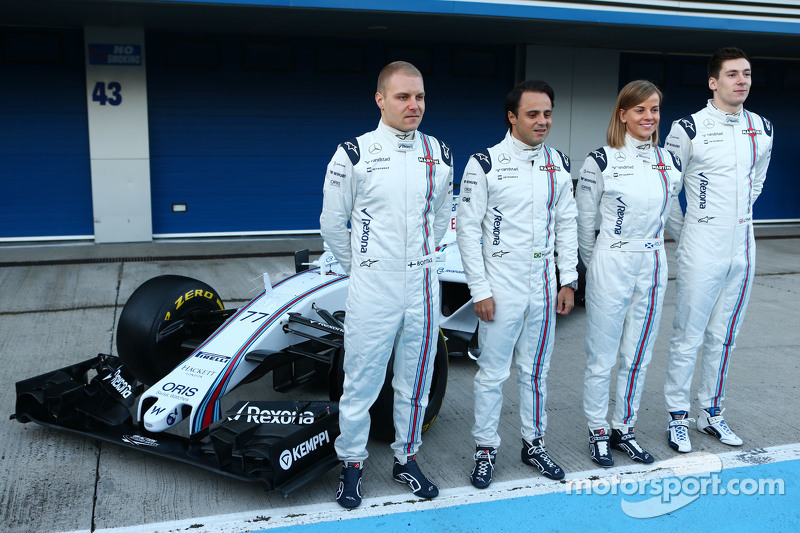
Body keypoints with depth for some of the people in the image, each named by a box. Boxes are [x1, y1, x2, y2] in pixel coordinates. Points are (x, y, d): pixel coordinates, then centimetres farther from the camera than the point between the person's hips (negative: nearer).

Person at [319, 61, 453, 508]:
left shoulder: (439, 154, 5)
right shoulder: (354, 154, -6)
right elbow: (332, 224, 2)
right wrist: (361, 267, 8)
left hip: (423, 286, 4)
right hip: (372, 289, -3)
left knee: (415, 381, 15)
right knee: (361, 384, 5)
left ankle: (407, 458, 32)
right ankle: (352, 464, 24)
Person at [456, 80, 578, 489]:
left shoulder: (559, 165, 7)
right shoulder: (485, 164, -8)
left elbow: (567, 224, 13)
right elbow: (467, 228, -8)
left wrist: (569, 281, 8)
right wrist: (479, 290, -11)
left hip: (544, 286, 5)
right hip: (501, 286, -4)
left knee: (536, 370, 15)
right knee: (492, 373, 4)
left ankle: (533, 443, 30)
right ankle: (486, 449, 19)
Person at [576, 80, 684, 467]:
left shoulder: (669, 163, 7)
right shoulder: (601, 161, -8)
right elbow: (584, 220, -1)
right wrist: (593, 265, 5)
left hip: (653, 267, 5)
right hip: (611, 267, -4)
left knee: (638, 357, 12)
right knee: (602, 358, 3)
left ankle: (624, 429, 27)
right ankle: (599, 432, 20)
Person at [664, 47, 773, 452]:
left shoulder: (762, 129, 7)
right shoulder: (689, 128, -9)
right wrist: (692, 222, 4)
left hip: (743, 247, 5)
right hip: (701, 248, -5)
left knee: (723, 337, 13)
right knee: (688, 338, 0)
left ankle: (711, 413, 26)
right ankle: (677, 417, 13)